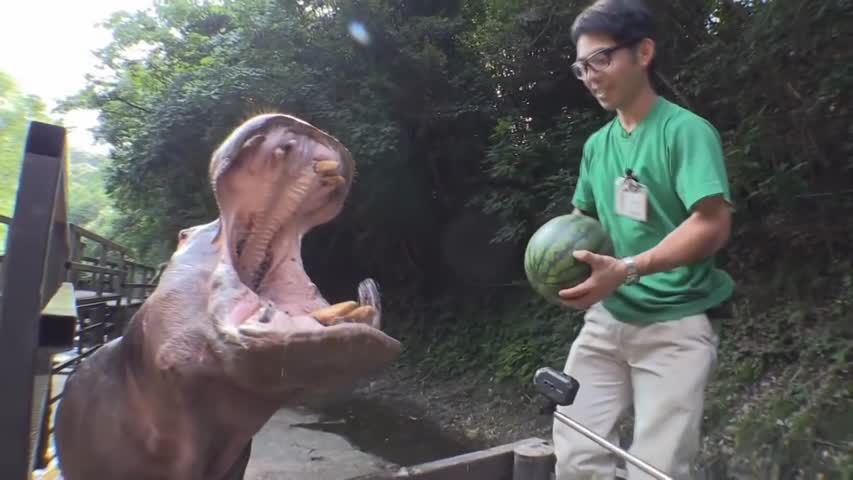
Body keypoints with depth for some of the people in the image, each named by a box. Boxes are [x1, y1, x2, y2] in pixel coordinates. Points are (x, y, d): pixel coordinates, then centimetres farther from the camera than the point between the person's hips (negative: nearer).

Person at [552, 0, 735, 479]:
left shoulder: (686, 130, -9)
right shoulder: (597, 144, 11)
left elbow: (714, 225, -18)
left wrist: (626, 270, -28)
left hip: (674, 325, -5)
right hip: (607, 319, 6)